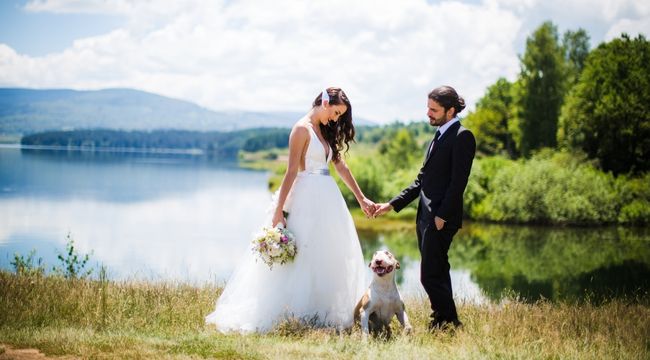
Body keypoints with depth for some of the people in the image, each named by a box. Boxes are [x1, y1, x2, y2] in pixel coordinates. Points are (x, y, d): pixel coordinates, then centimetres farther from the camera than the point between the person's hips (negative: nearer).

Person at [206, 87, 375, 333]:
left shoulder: (325, 131, 15)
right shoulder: (302, 129, -10)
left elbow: (341, 166, 18)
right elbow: (291, 171, -14)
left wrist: (361, 198, 18)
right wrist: (279, 209, -17)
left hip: (327, 199, 9)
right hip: (308, 199, -9)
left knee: (329, 257, 10)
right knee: (304, 256, -5)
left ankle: (322, 313, 16)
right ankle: (298, 314, 1)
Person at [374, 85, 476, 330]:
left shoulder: (462, 137, -9)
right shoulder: (440, 136, 19)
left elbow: (458, 182, -17)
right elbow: (422, 179, 20)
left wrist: (442, 216, -20)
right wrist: (392, 205, 15)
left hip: (441, 218, -9)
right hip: (426, 217, 9)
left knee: (430, 276, -10)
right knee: (437, 275, 13)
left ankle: (448, 324, 1)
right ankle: (442, 323, 19)